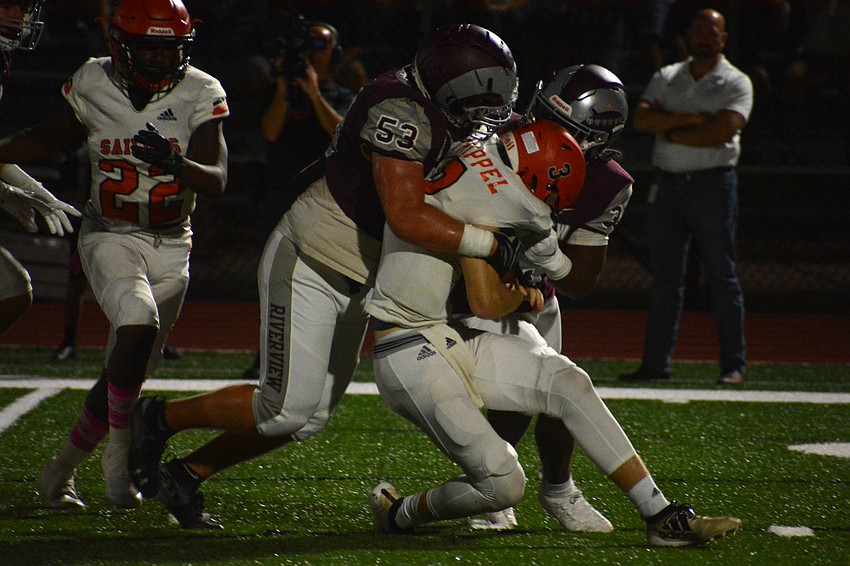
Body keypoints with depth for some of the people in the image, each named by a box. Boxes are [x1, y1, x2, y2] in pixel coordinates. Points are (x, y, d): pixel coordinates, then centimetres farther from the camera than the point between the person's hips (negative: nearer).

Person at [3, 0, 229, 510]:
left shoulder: (199, 96, -7)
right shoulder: (94, 88, -6)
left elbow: (216, 182, -15)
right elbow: (47, 141, 13)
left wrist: (175, 162, -34)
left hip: (171, 246, 2)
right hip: (109, 236, -2)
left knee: (128, 372, 6)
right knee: (138, 321, -31)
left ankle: (62, 468, 25)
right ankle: (119, 450, -18)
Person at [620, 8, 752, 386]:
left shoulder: (736, 83, 1)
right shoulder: (666, 78, 14)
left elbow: (723, 131, -16)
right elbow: (641, 119, -2)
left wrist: (670, 130, -8)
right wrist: (692, 118, -12)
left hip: (713, 185, -4)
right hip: (667, 186, 4)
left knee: (722, 279, -3)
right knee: (664, 280, 4)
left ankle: (733, 365, 0)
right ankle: (656, 363, 6)